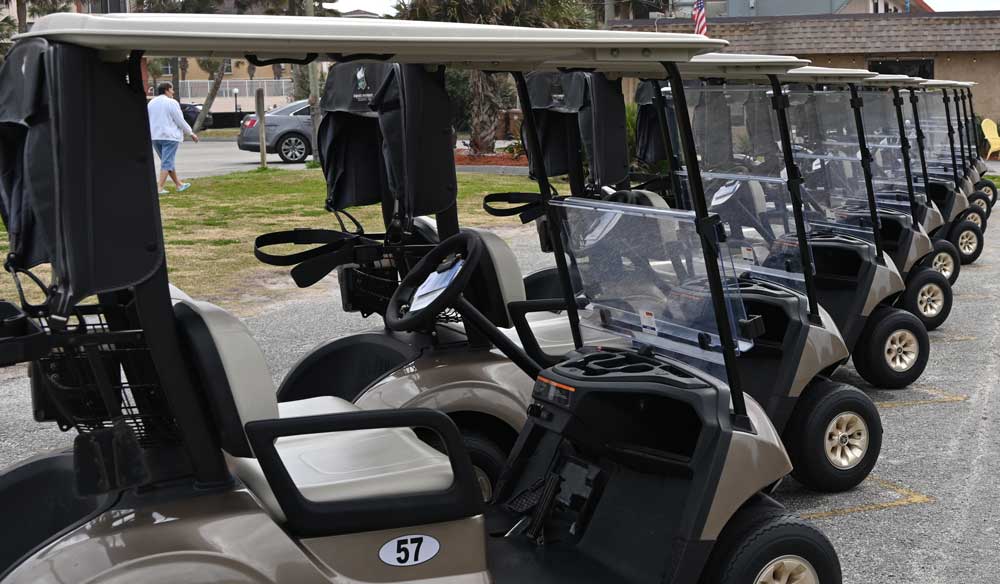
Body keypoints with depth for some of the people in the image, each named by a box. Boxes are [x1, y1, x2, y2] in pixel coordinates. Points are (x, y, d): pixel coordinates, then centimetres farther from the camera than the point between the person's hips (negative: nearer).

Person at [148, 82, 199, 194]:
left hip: (155, 137, 7)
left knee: (168, 161, 16)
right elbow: (180, 121, -11)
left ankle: (179, 184, 22)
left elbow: (149, 121, 15)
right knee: (167, 162, -6)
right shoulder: (171, 102, -10)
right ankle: (160, 187, -13)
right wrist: (191, 133, -1)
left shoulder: (151, 103, 12)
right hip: (169, 136, -7)